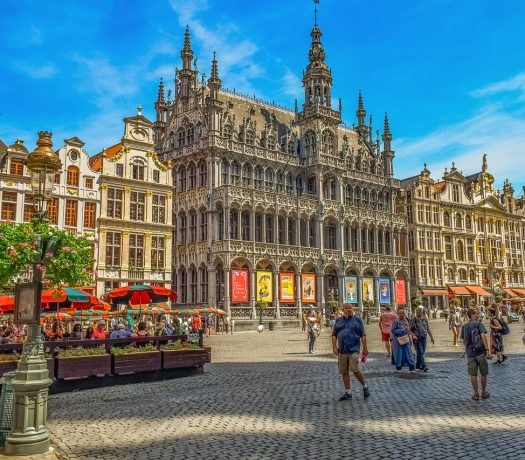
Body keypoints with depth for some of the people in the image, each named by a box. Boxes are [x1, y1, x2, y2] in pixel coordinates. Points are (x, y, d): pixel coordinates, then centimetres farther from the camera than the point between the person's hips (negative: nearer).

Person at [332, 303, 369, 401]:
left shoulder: (357, 320, 3)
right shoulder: (338, 321, 10)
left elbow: (363, 335, 2)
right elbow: (334, 335, 11)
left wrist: (365, 348, -2)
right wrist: (334, 347, 0)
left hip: (353, 350, -4)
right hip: (342, 351, 4)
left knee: (355, 370, -11)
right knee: (344, 372, 6)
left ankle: (365, 387, 13)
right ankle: (347, 393, 16)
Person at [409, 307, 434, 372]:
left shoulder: (425, 319, 8)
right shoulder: (413, 320, -5)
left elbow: (428, 329, 13)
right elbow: (410, 330, -6)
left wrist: (431, 337, 10)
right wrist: (413, 335, -21)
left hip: (424, 338, 5)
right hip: (417, 338, -5)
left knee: (423, 352, 10)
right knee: (420, 352, -10)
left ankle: (418, 365, 24)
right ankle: (424, 366, -12)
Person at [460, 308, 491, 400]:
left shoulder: (464, 326, 7)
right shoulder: (479, 323, -6)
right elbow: (483, 336, -17)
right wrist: (487, 350, -18)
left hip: (470, 353, 3)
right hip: (481, 351, -3)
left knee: (473, 374, 8)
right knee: (484, 373, 13)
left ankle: (476, 394, 11)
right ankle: (484, 393, 21)